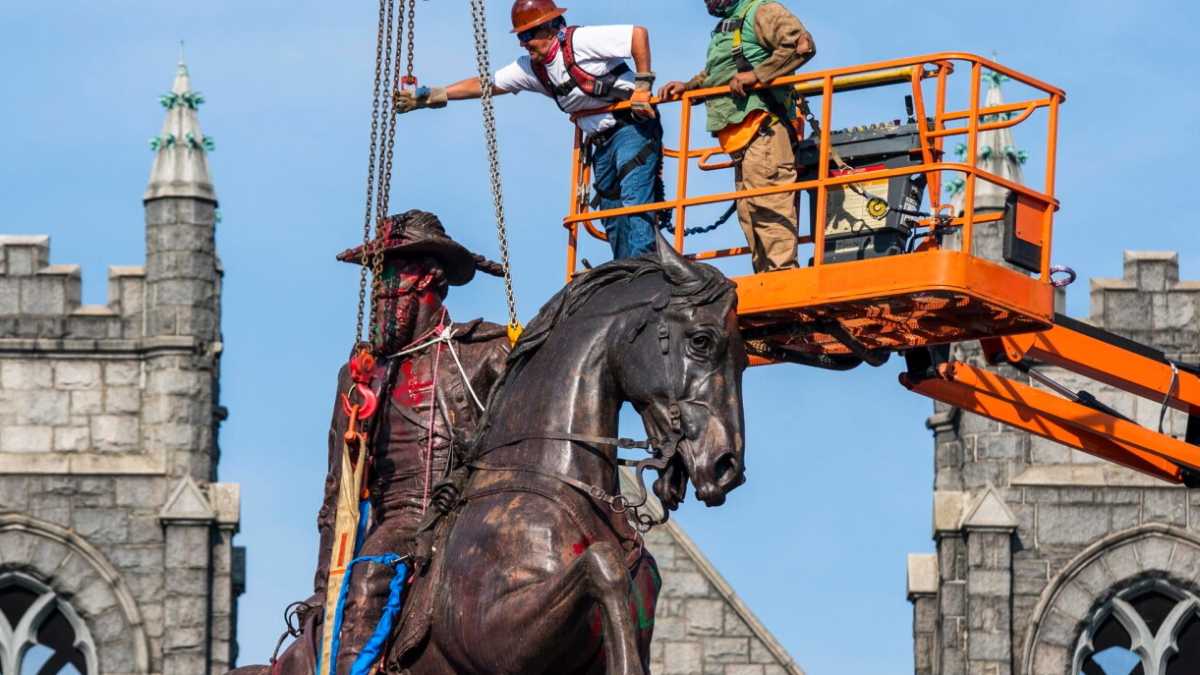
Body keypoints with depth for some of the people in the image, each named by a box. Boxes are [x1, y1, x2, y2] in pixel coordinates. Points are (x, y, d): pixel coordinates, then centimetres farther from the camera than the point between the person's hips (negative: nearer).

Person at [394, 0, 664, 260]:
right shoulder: (533, 68, 8)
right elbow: (484, 85, 11)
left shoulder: (579, 41, -16)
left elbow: (639, 34, -20)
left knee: (634, 200, -20)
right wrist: (430, 96, 7)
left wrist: (642, 86, -20)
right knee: (610, 210, 6)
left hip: (632, 128, -9)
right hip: (603, 142, 9)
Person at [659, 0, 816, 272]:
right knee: (749, 213, 7)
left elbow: (802, 44, -15)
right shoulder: (725, 28, 27)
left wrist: (756, 74, -19)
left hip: (762, 127, -10)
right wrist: (689, 86, 18)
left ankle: (781, 272, -21)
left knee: (768, 207, -17)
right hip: (742, 139, 10)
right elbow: (713, 76, 37)